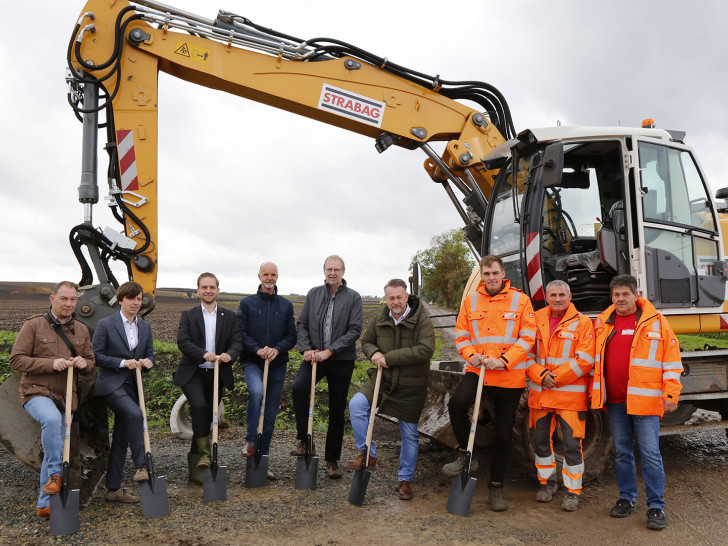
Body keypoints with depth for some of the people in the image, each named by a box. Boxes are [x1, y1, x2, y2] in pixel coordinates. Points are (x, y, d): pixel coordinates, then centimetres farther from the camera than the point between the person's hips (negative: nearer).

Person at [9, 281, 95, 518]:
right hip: (37, 392, -5)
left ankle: (45, 504, 19)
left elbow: (91, 363, 17)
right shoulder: (34, 325, -4)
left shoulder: (82, 330, 9)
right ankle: (55, 474, -18)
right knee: (52, 419, -37)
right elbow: (16, 359, -8)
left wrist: (84, 363, -8)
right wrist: (51, 363, -20)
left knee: (56, 451, 8)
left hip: (66, 397, 5)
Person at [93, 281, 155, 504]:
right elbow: (96, 355, -7)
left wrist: (148, 361, -10)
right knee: (135, 414, -29)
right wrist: (122, 362, -18)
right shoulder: (106, 324, -4)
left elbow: (150, 354, 14)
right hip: (111, 385, -5)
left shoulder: (145, 327, 11)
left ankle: (114, 489, 16)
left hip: (132, 386, 6)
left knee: (121, 437, 8)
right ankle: (141, 466, -17)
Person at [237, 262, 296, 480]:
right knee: (256, 391, -32)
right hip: (252, 362, -3)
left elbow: (292, 336, 6)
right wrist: (257, 350, -18)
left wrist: (277, 349, -13)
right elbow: (240, 333, -2)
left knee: (270, 413, 6)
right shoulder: (247, 303, 4)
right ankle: (250, 441, -13)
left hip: (277, 364, 3)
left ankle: (263, 458, 19)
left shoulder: (286, 305, 10)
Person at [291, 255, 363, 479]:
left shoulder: (353, 297, -2)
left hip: (342, 360, -1)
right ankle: (304, 440, -9)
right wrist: (306, 349, -9)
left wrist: (329, 351, -17)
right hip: (315, 357, 1)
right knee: (298, 387, -27)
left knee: (337, 412, 7)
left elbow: (355, 330, -10)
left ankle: (332, 460, 22)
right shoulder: (313, 294, 7)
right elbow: (302, 324, 8)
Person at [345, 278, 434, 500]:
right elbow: (366, 341, 15)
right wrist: (374, 353, -11)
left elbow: (425, 349, -26)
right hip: (384, 379, 3)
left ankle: (405, 480, 24)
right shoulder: (379, 319, 1)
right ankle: (367, 454, -4)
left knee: (409, 434, 7)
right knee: (356, 405, -19)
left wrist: (389, 357, -26)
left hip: (411, 386, -3)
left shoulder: (422, 320, -14)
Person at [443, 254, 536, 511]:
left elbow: (527, 337, -4)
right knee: (457, 403, -28)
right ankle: (466, 455, -3)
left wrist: (504, 360, -17)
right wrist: (471, 355, -12)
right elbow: (461, 335, 8)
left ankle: (496, 487, 25)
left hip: (510, 376, -1)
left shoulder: (520, 300, 1)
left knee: (504, 433, 8)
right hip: (477, 370, 1)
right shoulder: (470, 301, 7)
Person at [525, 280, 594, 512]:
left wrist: (556, 377, -14)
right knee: (541, 440, 14)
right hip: (539, 393, 4)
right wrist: (540, 376, -11)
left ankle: (573, 491, 15)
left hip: (571, 394, -4)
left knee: (572, 444, -1)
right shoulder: (536, 319, 7)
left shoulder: (582, 323, -3)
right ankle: (547, 482, 33)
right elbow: (527, 353, 5)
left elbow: (585, 360, -10)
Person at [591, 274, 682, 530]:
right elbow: (595, 360, 16)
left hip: (644, 400, -4)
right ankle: (627, 498, 26)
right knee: (623, 452, 14)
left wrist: (671, 394, -8)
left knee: (650, 454, 0)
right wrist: (594, 392, 13)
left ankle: (656, 506, 10)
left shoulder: (655, 322, -3)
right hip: (614, 401, 4)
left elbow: (672, 361, -2)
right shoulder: (603, 322, 7)